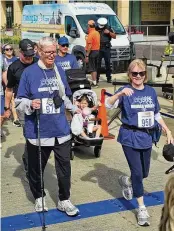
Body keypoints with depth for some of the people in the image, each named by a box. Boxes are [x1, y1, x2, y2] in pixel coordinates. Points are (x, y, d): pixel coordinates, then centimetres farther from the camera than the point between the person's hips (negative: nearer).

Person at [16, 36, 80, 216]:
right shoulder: (29, 72, -8)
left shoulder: (59, 71, 6)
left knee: (64, 166, 6)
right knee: (36, 167, 12)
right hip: (37, 131, -3)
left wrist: (74, 108, 23)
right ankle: (38, 197, 33)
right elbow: (19, 101, -5)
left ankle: (64, 200, 21)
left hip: (61, 129, 3)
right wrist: (30, 104, -23)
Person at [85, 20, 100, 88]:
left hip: (92, 52, -9)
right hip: (97, 51, 9)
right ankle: (95, 82, 21)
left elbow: (90, 46, -21)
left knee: (92, 69, -6)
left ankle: (94, 83, -7)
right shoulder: (97, 33, 11)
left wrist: (87, 55, -20)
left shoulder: (91, 34, -16)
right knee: (95, 68, 15)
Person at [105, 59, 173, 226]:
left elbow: (156, 115, 13)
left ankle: (126, 181, 48)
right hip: (130, 137, -5)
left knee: (144, 173, 15)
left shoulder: (151, 91, 4)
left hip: (146, 137, 5)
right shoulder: (125, 91, -9)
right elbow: (108, 105, -25)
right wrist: (120, 94, -42)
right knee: (137, 172, -5)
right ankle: (142, 208, 10)